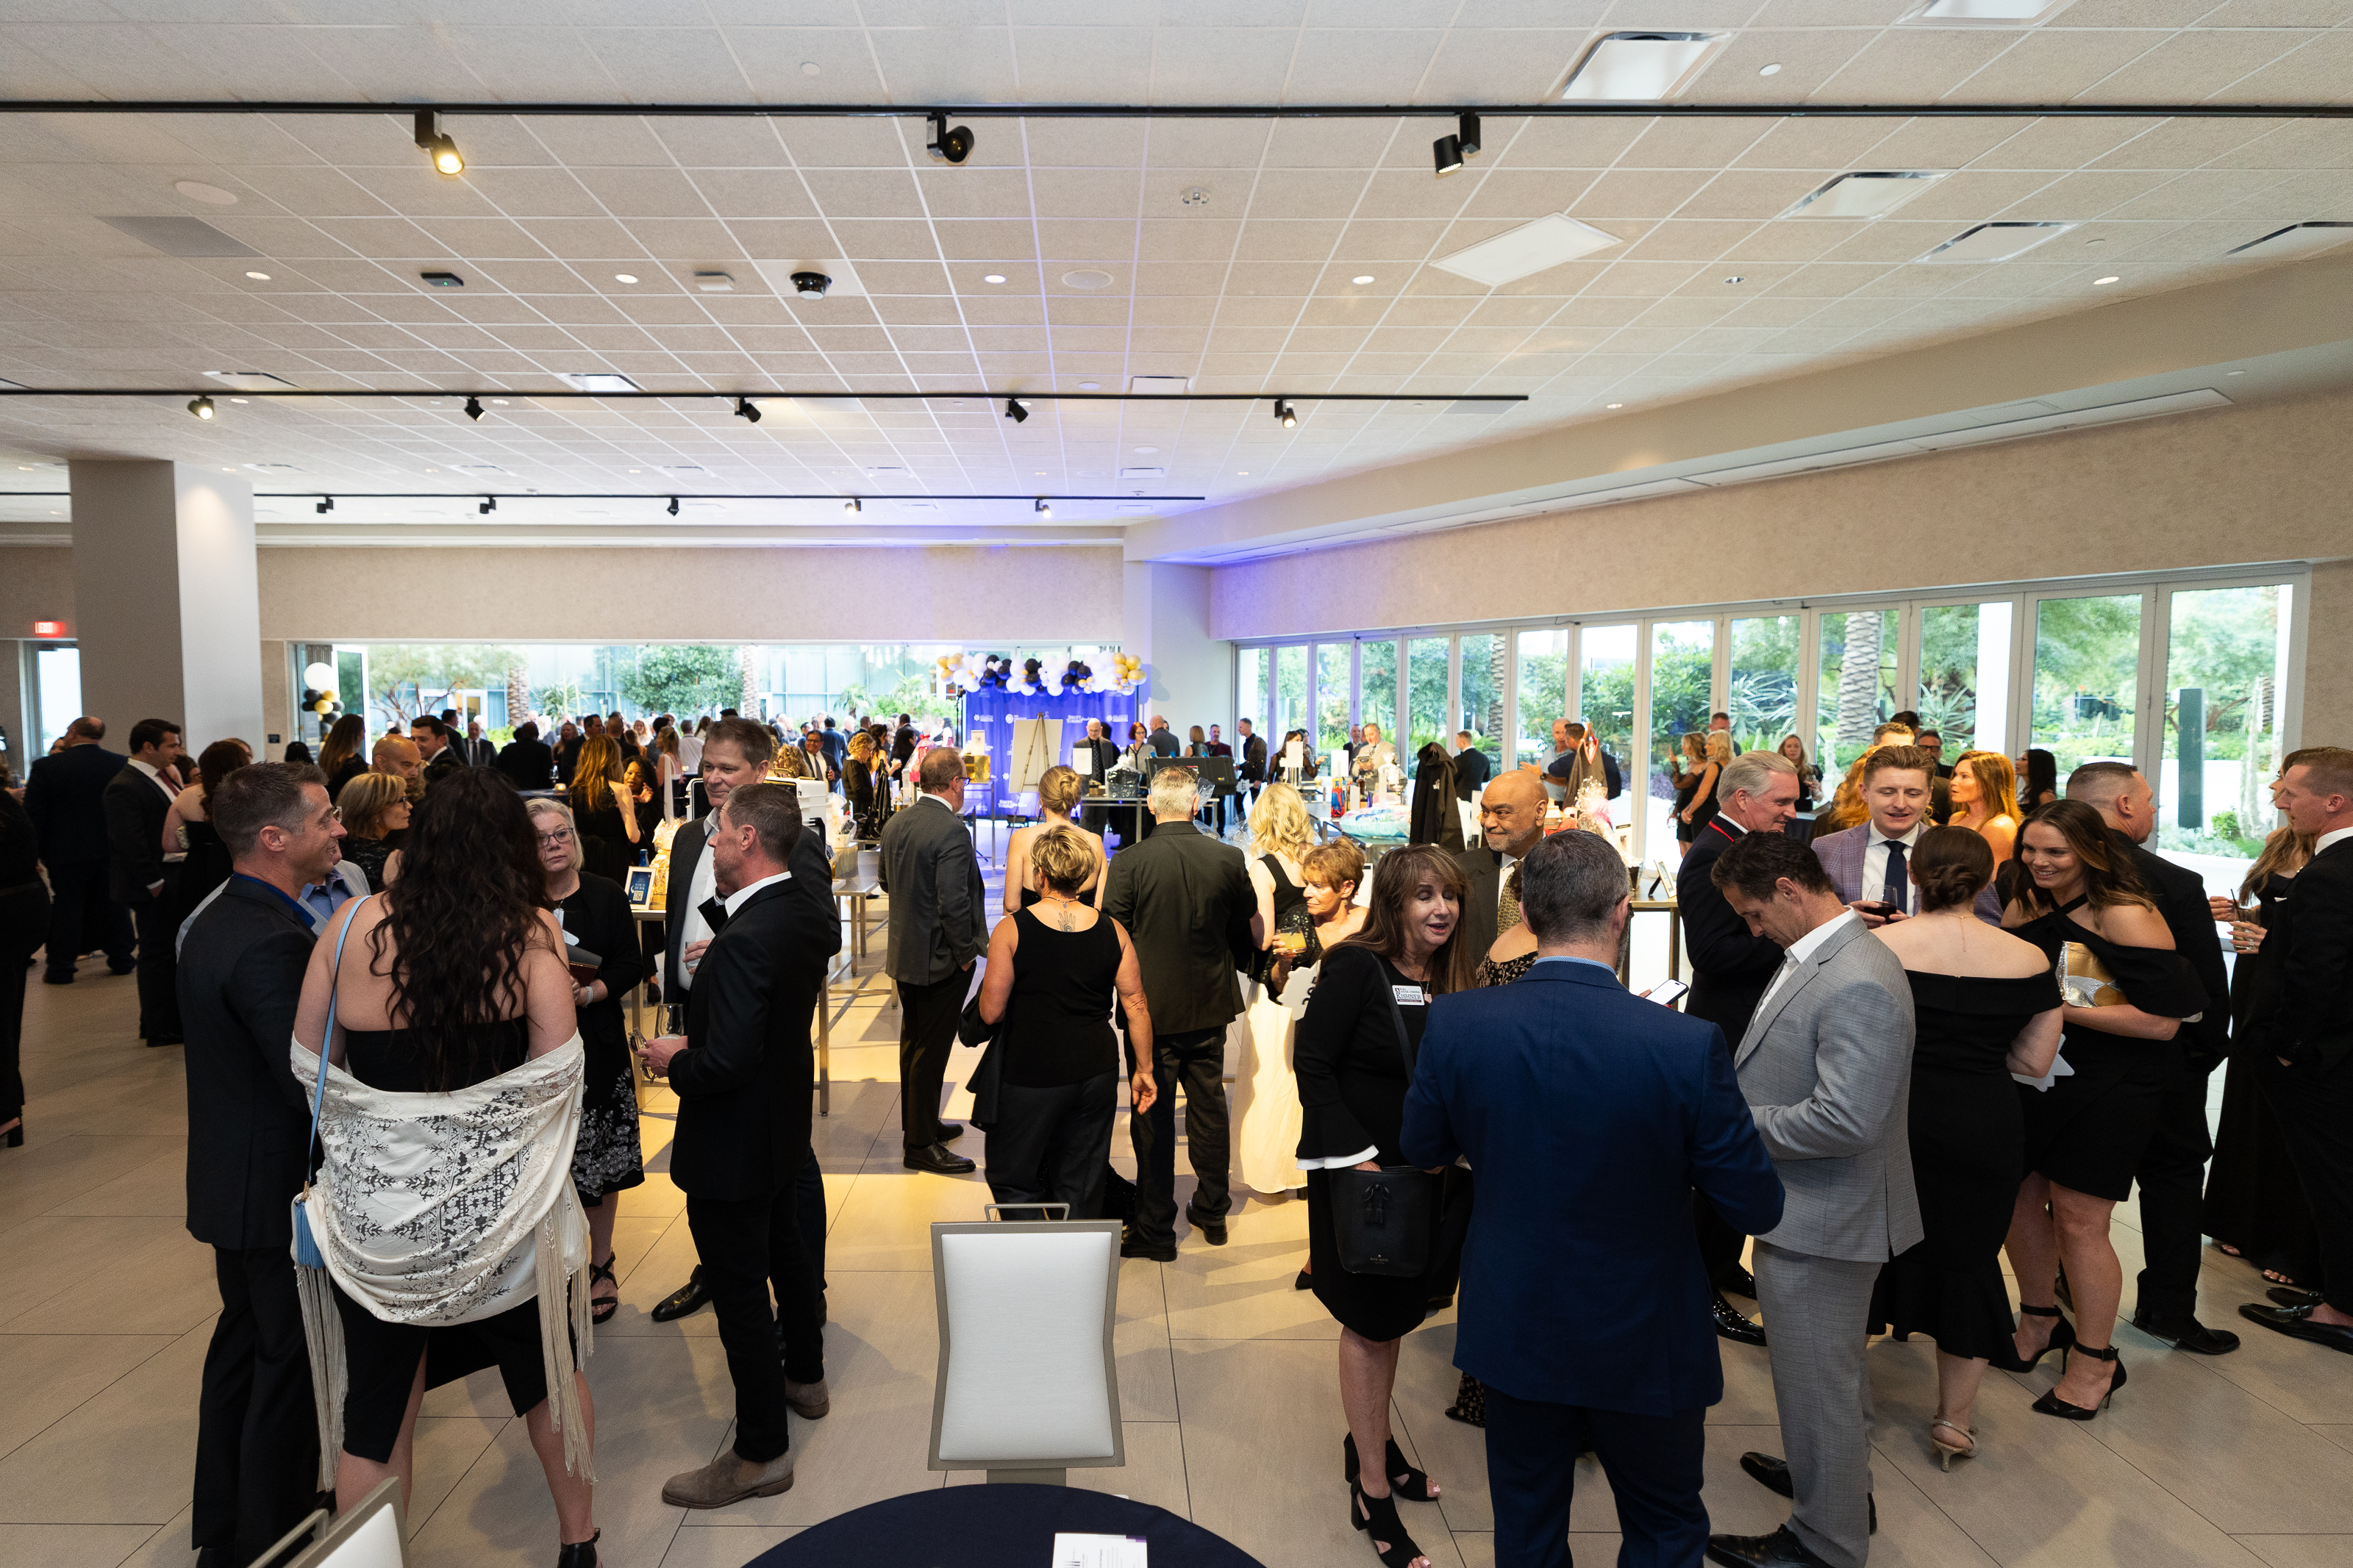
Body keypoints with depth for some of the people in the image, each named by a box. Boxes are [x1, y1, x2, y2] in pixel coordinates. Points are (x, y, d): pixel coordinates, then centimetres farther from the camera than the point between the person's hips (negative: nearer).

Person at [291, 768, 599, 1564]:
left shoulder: (355, 924, -5)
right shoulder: (531, 930, -11)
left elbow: (308, 1065, 2)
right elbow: (557, 1067, -15)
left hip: (374, 1206, 1)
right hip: (501, 1197, 0)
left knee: (378, 1408, 16)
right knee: (548, 1365, 22)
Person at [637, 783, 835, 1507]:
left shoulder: (746, 940, -32)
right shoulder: (808, 913, -2)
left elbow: (723, 1065, -32)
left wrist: (675, 1060, -13)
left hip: (733, 1144, -10)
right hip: (785, 1129, 10)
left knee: (740, 1292, 5)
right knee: (786, 1251, 27)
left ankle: (761, 1452, 20)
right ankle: (805, 1378, 48)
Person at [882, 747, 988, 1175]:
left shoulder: (895, 823, 3)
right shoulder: (952, 831, -23)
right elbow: (954, 903, -26)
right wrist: (966, 953, -14)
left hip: (904, 953, 9)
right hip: (940, 959, -9)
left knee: (913, 1043, 20)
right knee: (931, 1051, 1)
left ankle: (918, 1123, 35)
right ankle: (921, 1145, 11)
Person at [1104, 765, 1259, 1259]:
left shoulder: (1129, 862, -16)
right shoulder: (1229, 859, -6)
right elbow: (1251, 930, 7)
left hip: (1152, 1007, -3)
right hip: (1211, 1004, 3)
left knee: (1153, 1116, 7)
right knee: (1209, 1107, 18)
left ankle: (1155, 1229, 15)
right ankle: (1212, 1212, 31)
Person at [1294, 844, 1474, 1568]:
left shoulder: (1452, 978, 4)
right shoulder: (1355, 966, -16)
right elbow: (1314, 1065, -18)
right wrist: (1358, 1155, -22)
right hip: (1362, 1174, -6)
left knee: (1396, 1316, 21)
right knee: (1371, 1323, 5)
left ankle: (1371, 1439, 42)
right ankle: (1373, 1493, 18)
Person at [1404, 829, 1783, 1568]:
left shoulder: (1455, 1022, -19)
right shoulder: (1688, 1045, -26)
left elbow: (1421, 1148, -1)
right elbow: (1757, 1206, -15)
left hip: (1514, 1332, 2)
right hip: (1645, 1342, -2)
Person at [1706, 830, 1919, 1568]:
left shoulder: (1859, 985, -28)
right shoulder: (1815, 956, 4)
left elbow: (1843, 1120, -31)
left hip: (1822, 1222, -10)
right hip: (1810, 1209, 10)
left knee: (1817, 1382, 9)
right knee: (1834, 1369, 28)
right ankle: (1833, 1479, 49)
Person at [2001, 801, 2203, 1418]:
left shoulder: (2126, 915, -16)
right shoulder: (2024, 906, 5)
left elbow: (2162, 1019, -20)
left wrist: (2059, 1008, -21)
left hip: (2106, 1092, -6)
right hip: (2032, 1083, 7)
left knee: (2078, 1222, 0)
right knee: (2019, 1199, 12)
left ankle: (2095, 1361, 21)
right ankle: (2040, 1325, 36)